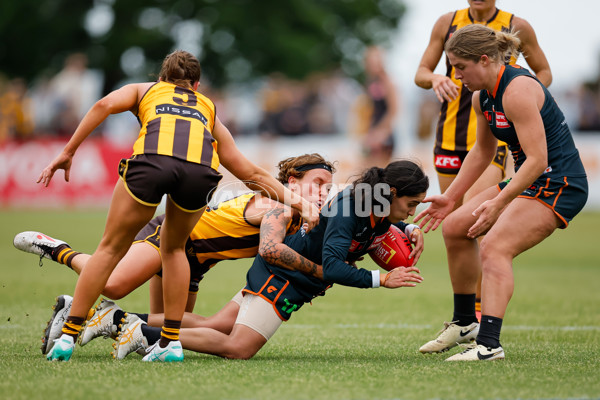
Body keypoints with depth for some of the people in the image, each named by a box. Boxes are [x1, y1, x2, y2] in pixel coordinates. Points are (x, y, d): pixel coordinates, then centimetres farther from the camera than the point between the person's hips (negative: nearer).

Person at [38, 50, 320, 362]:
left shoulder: (144, 90, 36)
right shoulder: (208, 109, 40)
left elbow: (105, 105, 13)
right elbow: (251, 174, 36)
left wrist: (68, 153, 11)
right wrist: (293, 199, 39)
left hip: (153, 159, -2)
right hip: (201, 170, 2)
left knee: (111, 248, 12)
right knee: (174, 247, 26)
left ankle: (67, 337, 11)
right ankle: (171, 341, 21)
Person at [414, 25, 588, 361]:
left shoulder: (517, 90, -22)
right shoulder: (483, 97, 7)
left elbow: (537, 160, -28)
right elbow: (483, 151, 23)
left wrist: (498, 204, -32)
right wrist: (450, 198, 22)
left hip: (558, 185, -10)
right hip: (530, 180, 10)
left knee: (495, 249, -24)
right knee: (455, 227, 11)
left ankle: (489, 343, -33)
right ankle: (465, 323, 23)